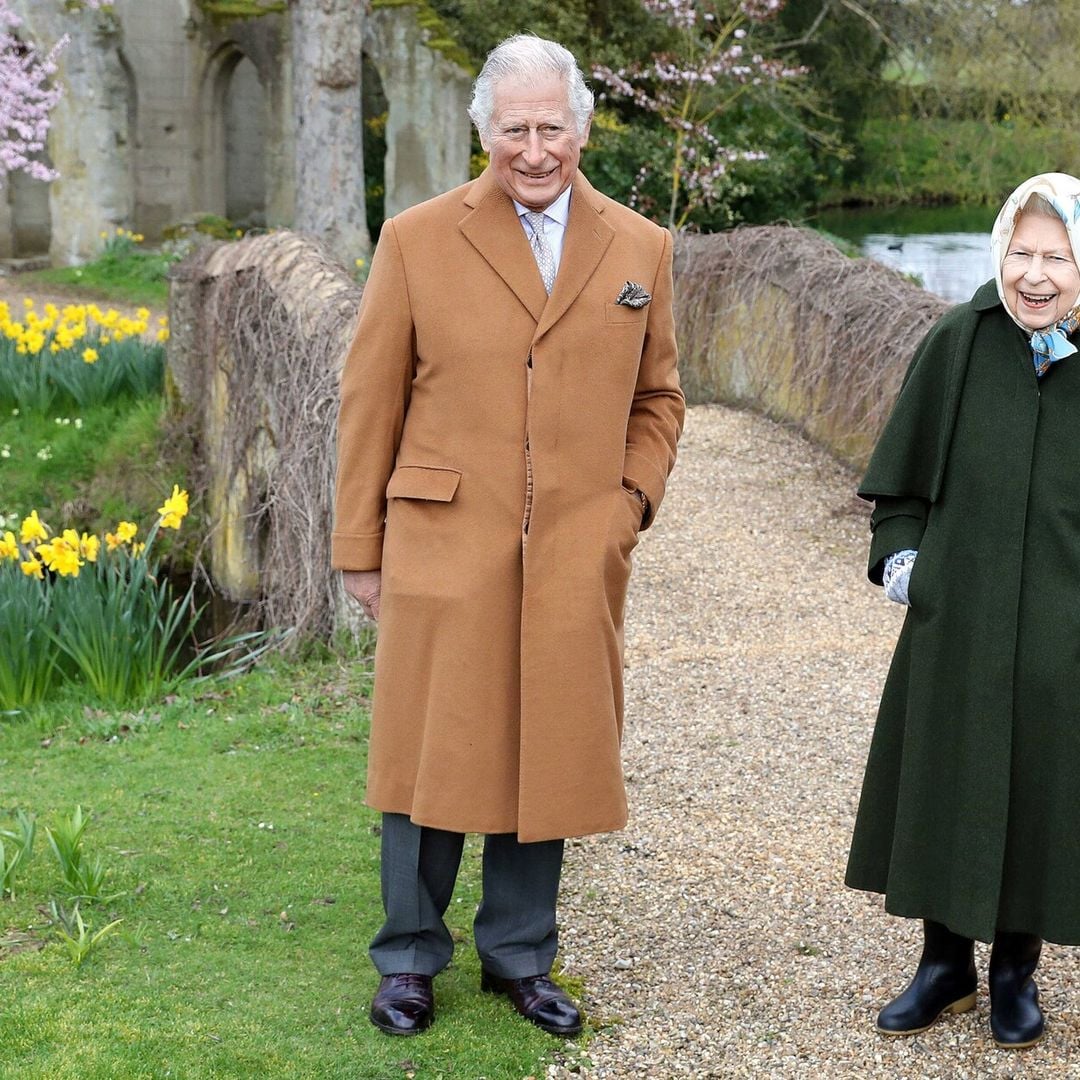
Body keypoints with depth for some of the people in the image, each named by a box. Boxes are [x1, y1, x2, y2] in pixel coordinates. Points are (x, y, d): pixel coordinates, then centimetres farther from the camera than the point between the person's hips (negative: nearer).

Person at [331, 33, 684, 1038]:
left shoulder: (640, 248, 8)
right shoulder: (418, 240, 1)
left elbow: (656, 398, 17)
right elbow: (369, 403, 3)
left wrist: (631, 503, 3)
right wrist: (361, 549, 2)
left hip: (577, 562, 2)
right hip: (445, 550, -2)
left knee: (549, 758, 9)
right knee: (433, 756, 4)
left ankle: (519, 956, 26)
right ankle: (409, 958, 21)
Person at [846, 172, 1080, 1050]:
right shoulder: (959, 344, -4)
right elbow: (903, 468, 6)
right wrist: (899, 549, -4)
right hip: (955, 616, 1)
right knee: (942, 786, 11)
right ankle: (947, 961, 30)